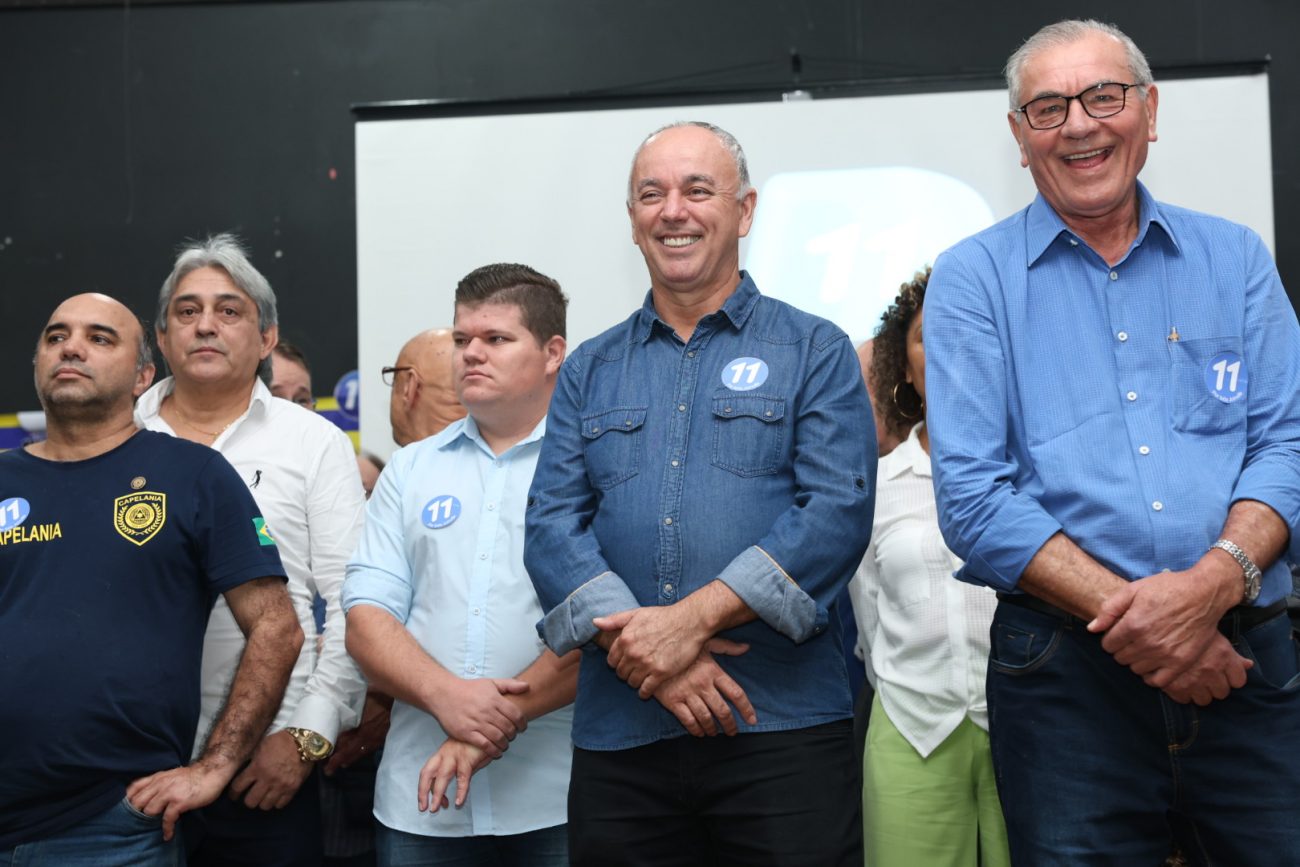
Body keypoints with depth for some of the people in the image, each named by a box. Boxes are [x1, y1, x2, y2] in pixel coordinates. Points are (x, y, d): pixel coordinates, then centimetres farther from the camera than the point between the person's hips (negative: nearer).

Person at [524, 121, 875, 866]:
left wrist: (692, 617, -16)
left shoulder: (815, 352, 5)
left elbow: (838, 512, -8)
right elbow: (552, 527, 4)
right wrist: (634, 637, -13)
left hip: (783, 727, -2)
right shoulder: (589, 371, 14)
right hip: (616, 735, 3)